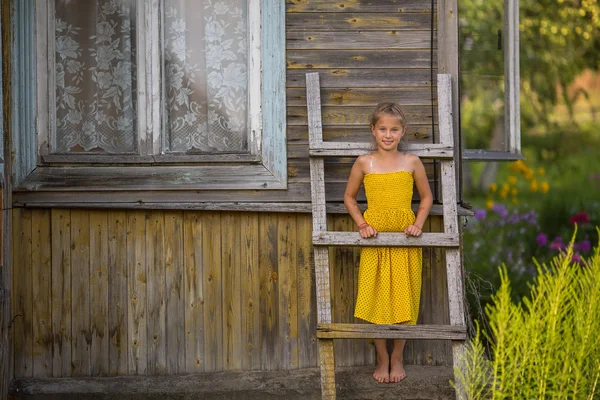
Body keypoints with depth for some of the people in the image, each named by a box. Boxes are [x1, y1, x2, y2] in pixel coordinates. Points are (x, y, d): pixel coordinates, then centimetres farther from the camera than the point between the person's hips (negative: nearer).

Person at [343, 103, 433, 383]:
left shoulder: (412, 162, 1)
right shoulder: (364, 163, 0)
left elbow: (426, 197, 11)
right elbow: (349, 197, 9)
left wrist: (418, 223, -3)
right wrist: (362, 224, -3)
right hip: (375, 239, 0)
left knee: (403, 299, 4)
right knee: (377, 299, 2)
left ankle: (397, 358, 20)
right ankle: (382, 359, 16)